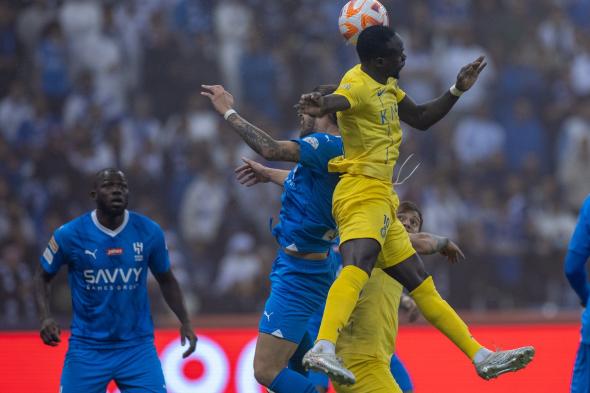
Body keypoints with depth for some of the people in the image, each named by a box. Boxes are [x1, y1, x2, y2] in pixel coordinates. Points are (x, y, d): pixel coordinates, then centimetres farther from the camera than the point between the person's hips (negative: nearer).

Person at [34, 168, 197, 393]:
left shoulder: (149, 232, -3)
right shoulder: (70, 235, -8)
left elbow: (166, 280, 12)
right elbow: (43, 277, 6)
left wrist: (184, 322, 2)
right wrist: (45, 317, -11)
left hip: (137, 347, 1)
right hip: (87, 347, -1)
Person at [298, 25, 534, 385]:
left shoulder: (386, 86, 18)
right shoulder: (358, 85, -14)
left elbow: (421, 119, 33)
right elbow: (337, 101, -39)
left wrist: (458, 90, 24)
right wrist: (320, 107, -62)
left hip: (381, 199, 11)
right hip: (363, 194, -11)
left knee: (421, 284, 16)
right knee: (357, 267, -35)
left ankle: (482, 357, 23)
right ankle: (323, 349, -55)